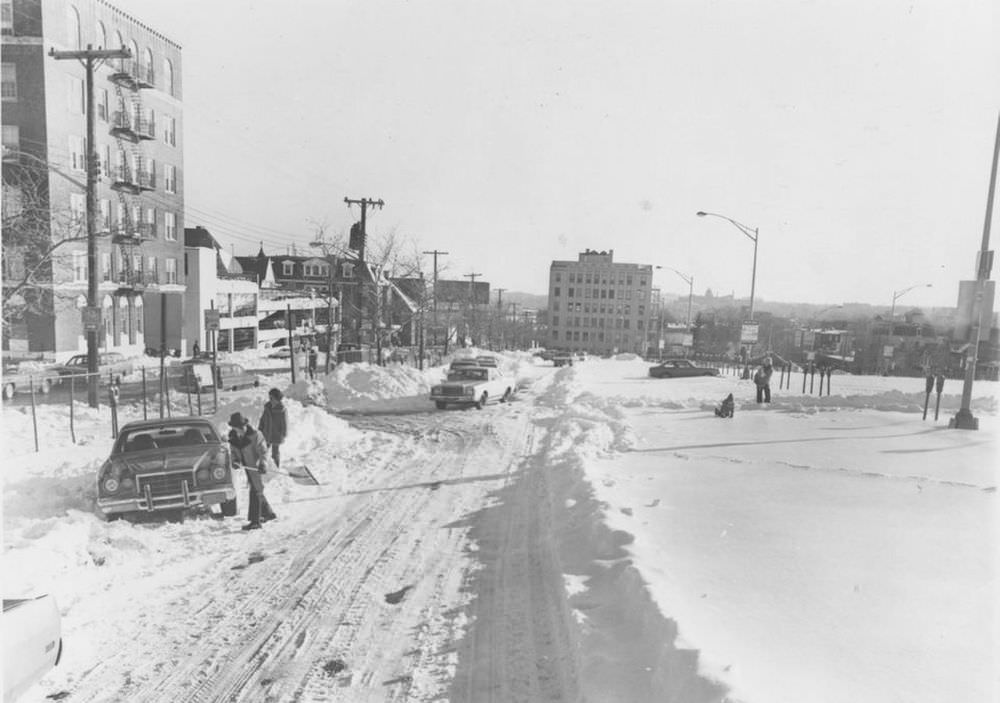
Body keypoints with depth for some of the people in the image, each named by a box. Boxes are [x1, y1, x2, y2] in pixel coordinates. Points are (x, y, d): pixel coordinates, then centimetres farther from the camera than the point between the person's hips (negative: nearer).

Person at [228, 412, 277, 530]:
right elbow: (234, 450, 9)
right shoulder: (233, 436, -4)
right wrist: (235, 460, -9)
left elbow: (263, 451, -16)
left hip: (256, 467, -7)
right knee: (257, 491, 18)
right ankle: (268, 513, 34)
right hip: (247, 467, 7)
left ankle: (255, 521, 0)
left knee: (256, 492, -4)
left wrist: (263, 464, -28)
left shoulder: (255, 435, -21)